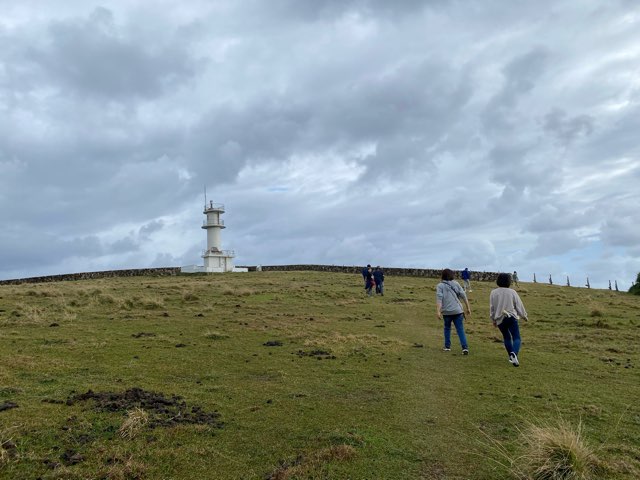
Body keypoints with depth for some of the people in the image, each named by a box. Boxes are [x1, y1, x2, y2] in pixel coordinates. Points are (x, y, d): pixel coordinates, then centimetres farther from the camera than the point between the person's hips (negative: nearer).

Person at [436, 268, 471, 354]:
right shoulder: (456, 284, 8)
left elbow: (439, 298, -12)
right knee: (460, 330, 1)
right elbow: (463, 296, 5)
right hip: (457, 311, 1)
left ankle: (447, 346, 22)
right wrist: (468, 308, 10)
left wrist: (438, 311, -18)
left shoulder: (440, 286, 1)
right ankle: (465, 347, -10)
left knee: (447, 328, 19)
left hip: (447, 312, -1)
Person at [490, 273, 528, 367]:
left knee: (507, 337, 20)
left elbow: (491, 307, 7)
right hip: (511, 318, -3)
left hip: (499, 319, 3)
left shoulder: (493, 292, 2)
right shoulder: (512, 292, -3)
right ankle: (514, 353, -29)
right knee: (516, 338, -3)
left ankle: (511, 357, 22)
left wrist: (493, 320, 19)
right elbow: (519, 305, 3)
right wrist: (524, 316, 19)